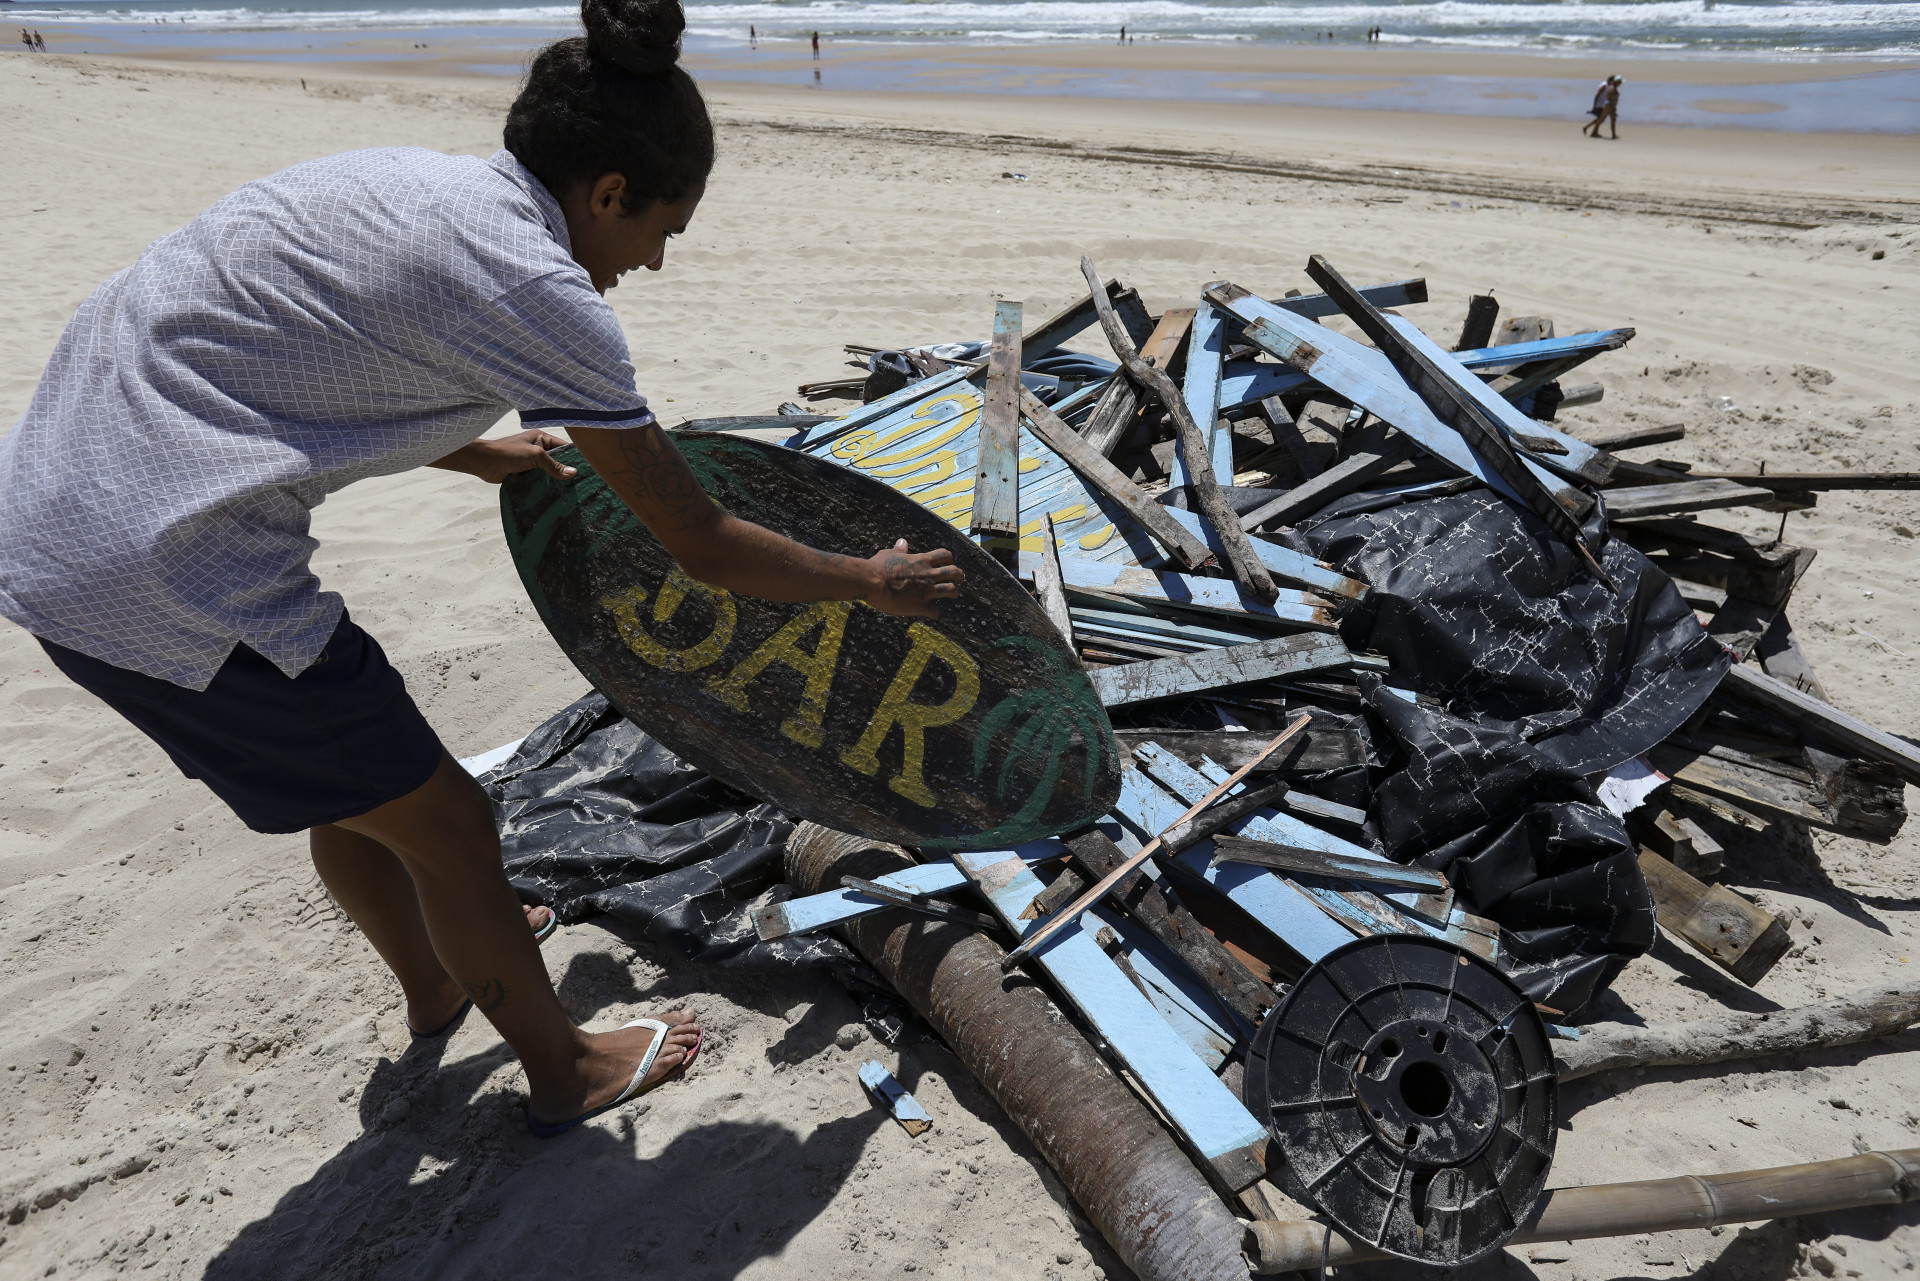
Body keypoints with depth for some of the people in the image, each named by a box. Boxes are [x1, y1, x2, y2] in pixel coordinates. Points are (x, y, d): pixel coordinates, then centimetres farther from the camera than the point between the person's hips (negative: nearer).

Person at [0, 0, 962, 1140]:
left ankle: (434, 984, 51)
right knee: (447, 826, 6)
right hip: (169, 581, -9)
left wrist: (486, 457, 38)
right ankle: (565, 1071, 29)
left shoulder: (410, 181, 8)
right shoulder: (536, 289, -18)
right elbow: (704, 546, -12)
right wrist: (878, 583, 3)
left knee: (350, 771, 26)